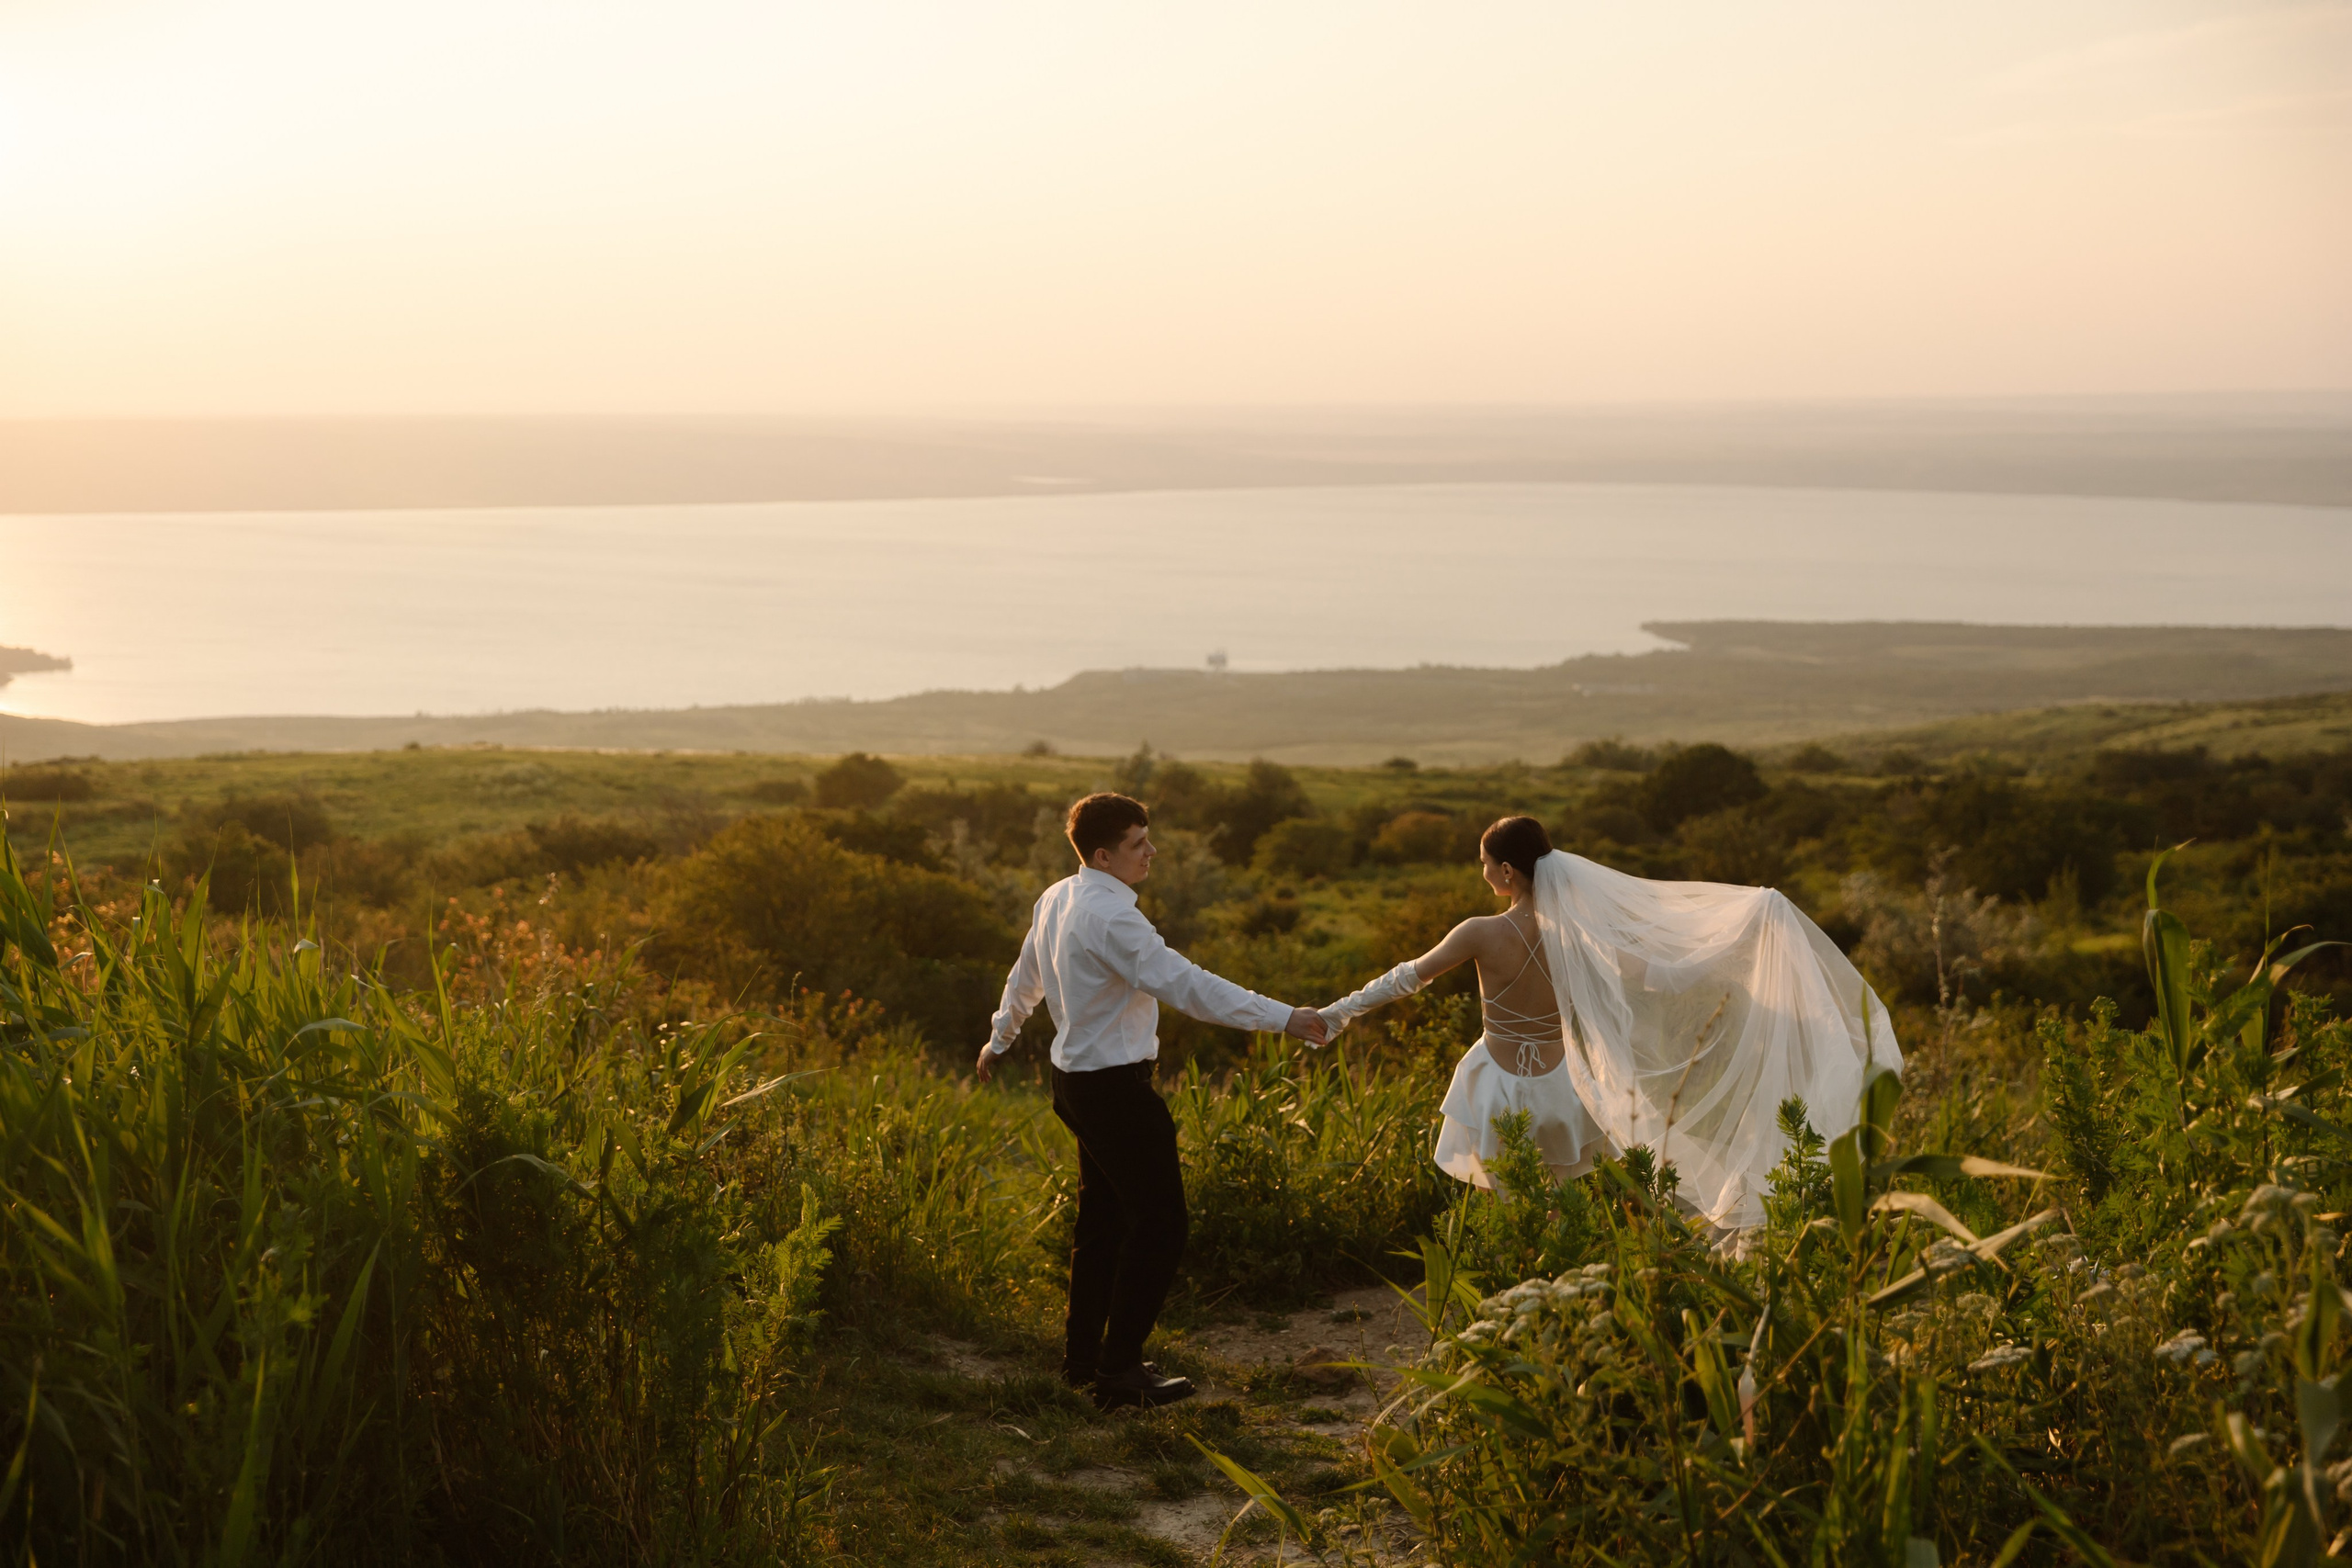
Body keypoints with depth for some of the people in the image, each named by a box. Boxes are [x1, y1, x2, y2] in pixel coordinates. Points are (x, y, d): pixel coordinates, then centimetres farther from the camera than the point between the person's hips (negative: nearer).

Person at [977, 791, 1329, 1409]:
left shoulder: (1056, 900, 8)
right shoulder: (1110, 916, -22)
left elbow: (1025, 977, 23)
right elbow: (1184, 983, -30)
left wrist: (998, 1041, 41)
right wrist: (1283, 1018, -33)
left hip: (1076, 1077, 10)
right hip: (1115, 1088, -10)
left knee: (1104, 1219, 19)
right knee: (1160, 1223, -3)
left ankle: (1083, 1356, 28)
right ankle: (1119, 1369, 1)